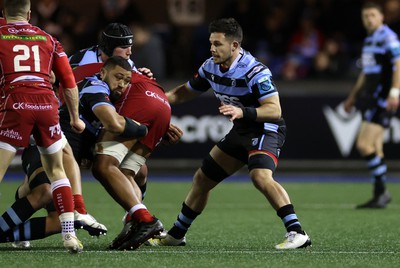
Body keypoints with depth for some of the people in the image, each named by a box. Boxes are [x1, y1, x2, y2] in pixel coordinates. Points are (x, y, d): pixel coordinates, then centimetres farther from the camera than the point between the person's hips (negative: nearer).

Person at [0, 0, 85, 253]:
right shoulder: (48, 39, 21)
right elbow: (69, 82, 19)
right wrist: (75, 118, 29)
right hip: (47, 104, 3)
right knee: (56, 171, 16)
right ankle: (69, 234, 8)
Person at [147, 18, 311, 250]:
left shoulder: (255, 71, -25)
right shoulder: (210, 67, 0)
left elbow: (274, 110, -30)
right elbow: (185, 92, 16)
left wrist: (242, 112, -43)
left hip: (266, 130, -9)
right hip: (241, 132, 9)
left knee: (260, 176, -34)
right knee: (202, 179, 13)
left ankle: (297, 233, -35)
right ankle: (176, 235, 29)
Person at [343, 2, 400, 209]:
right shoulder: (369, 40, 18)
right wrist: (353, 95, 30)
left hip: (382, 98, -9)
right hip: (371, 98, 9)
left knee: (364, 145, -15)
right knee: (375, 149, 9)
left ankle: (382, 192, -8)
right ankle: (379, 195, 12)